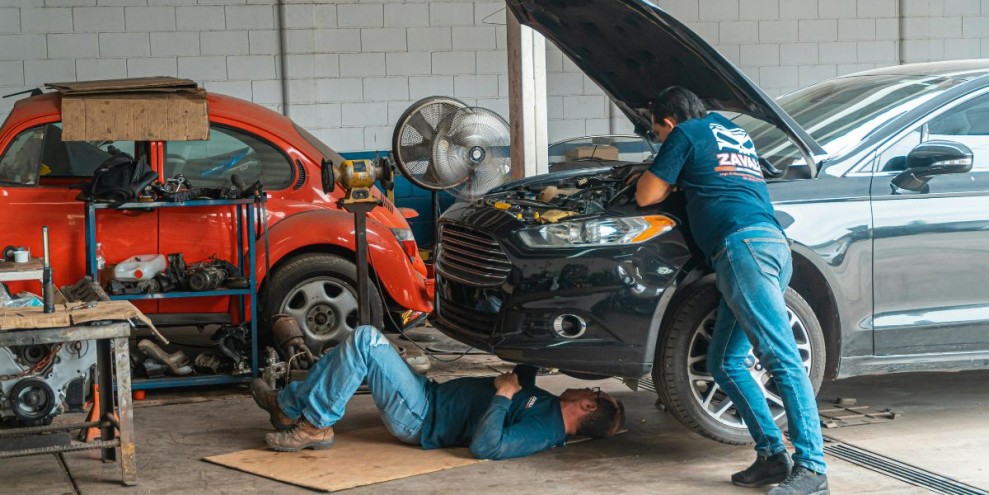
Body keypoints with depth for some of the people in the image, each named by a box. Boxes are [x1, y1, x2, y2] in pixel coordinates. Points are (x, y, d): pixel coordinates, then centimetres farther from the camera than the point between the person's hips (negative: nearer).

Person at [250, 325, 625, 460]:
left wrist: (504, 394, -26)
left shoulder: (544, 430, -22)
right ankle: (289, 406, 17)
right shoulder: (546, 406, 8)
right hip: (433, 396, 10)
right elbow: (523, 377, 26)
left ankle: (314, 426, -8)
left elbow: (485, 446, -35)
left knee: (364, 340, -20)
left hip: (422, 419, -10)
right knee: (356, 345, 13)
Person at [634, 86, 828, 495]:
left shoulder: (686, 135, 8)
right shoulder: (731, 131, 31)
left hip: (743, 244, -9)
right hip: (772, 244, 9)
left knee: (782, 359, -17)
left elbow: (645, 197, 10)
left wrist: (667, 182, 29)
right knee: (724, 362, 11)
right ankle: (772, 455, 4)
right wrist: (679, 180, 48)